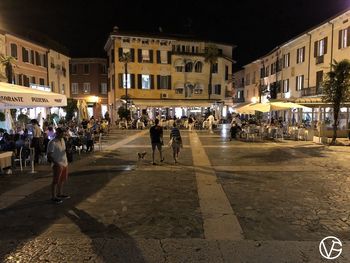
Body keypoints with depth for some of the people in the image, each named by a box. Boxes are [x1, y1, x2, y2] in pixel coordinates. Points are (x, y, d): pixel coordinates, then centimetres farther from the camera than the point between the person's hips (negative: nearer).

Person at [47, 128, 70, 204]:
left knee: (62, 180, 19)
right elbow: (49, 155, -17)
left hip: (65, 163, 8)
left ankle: (59, 194, 34)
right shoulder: (52, 143, -17)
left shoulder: (62, 140, 8)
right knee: (56, 181, 2)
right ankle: (53, 197, 14)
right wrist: (55, 163, -25)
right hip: (58, 165, -8)